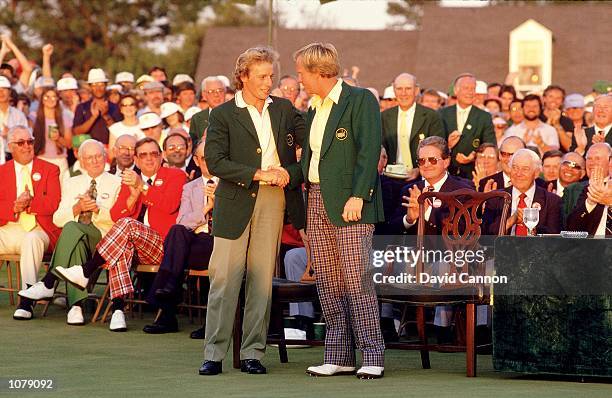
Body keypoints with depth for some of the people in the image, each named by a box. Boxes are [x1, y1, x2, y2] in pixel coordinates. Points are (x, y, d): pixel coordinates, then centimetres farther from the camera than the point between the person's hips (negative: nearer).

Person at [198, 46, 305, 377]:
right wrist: (257, 174, -14)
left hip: (274, 200, 3)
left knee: (262, 277, 3)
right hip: (235, 201, -3)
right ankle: (214, 354, -1)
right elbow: (215, 161, -7)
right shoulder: (223, 114, 2)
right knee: (224, 277, -5)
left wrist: (289, 172, -7)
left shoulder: (284, 110, 12)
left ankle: (252, 352, 8)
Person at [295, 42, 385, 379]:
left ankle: (372, 356, -7)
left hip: (349, 203, -8)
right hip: (317, 199, 8)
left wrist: (357, 196, -21)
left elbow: (370, 150, -14)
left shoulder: (361, 100, -6)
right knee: (327, 281, 6)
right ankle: (339, 355, 10)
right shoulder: (314, 109, 19)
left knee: (356, 279, -11)